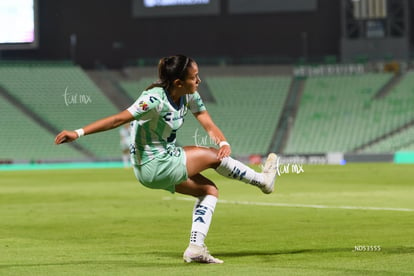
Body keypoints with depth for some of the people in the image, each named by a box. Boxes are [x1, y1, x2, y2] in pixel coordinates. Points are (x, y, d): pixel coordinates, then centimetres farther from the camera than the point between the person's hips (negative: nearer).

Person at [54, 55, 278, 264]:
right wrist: (78, 133, -38)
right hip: (153, 166, -9)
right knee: (214, 156, -1)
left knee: (209, 190, 10)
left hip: (164, 163, 9)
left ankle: (196, 247, 6)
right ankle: (262, 179, 22)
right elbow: (118, 119, -31)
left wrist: (224, 142, -29)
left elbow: (209, 125, -7)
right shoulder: (155, 99, -28)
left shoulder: (190, 96, -3)